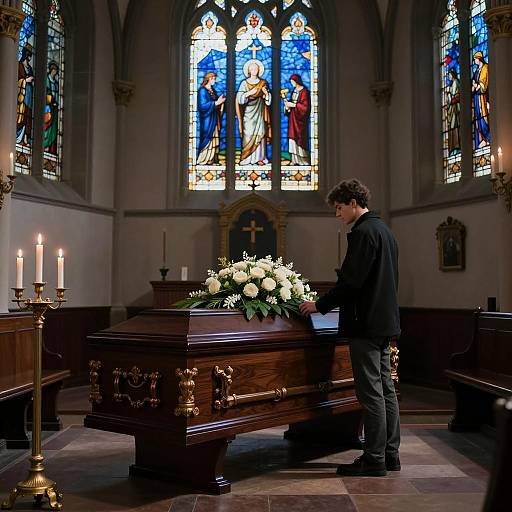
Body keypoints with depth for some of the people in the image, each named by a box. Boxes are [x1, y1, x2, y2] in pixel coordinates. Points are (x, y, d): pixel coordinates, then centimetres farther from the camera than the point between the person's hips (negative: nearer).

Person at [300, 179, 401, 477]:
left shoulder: (364, 232, -14)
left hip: (366, 323, -10)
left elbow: (351, 280, -20)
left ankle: (374, 461, 4)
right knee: (385, 389, 13)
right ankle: (390, 455, 22)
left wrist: (320, 305, -10)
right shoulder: (384, 230, 16)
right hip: (385, 320, 10)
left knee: (371, 393, -4)